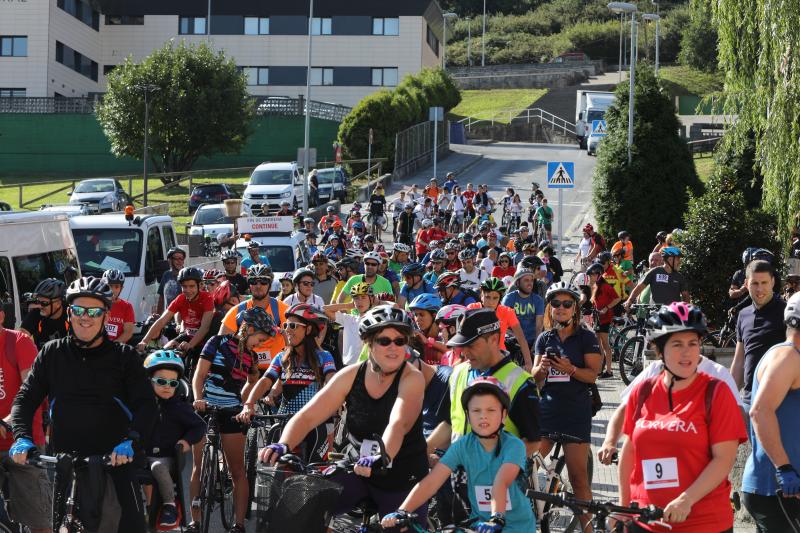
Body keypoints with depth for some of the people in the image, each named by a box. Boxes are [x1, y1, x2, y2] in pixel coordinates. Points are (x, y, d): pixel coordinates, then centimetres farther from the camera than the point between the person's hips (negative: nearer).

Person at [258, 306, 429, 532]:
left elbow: (399, 423, -34)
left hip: (403, 479, -2)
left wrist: (383, 458, -53)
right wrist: (283, 445, -31)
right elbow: (308, 416, -12)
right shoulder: (350, 375, -6)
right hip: (356, 471, 2)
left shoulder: (412, 378, -16)